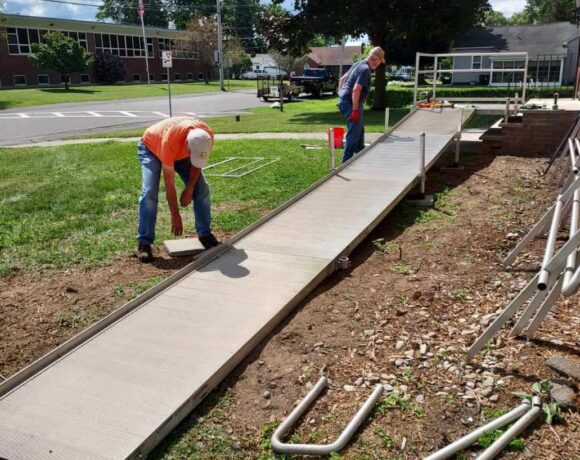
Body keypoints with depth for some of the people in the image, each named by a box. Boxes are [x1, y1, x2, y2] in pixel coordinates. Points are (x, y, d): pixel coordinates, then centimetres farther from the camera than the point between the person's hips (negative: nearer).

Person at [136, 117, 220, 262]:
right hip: (151, 148, -4)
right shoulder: (170, 141, -44)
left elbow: (197, 164, -11)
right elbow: (169, 184, -35)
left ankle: (205, 234, 3)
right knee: (149, 193, -22)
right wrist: (175, 216, -29)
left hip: (181, 152, 4)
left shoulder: (206, 136, -33)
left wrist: (189, 189, -20)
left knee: (202, 189, -9)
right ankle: (144, 243, -15)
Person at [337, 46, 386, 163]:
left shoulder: (359, 64, 13)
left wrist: (341, 94, 23)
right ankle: (347, 161, -2)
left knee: (360, 130, 21)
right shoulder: (365, 69, -17)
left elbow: (342, 79, 21)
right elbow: (356, 90, -26)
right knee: (354, 133, -5)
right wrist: (355, 110, -25)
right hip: (351, 103, -10)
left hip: (344, 100, 10)